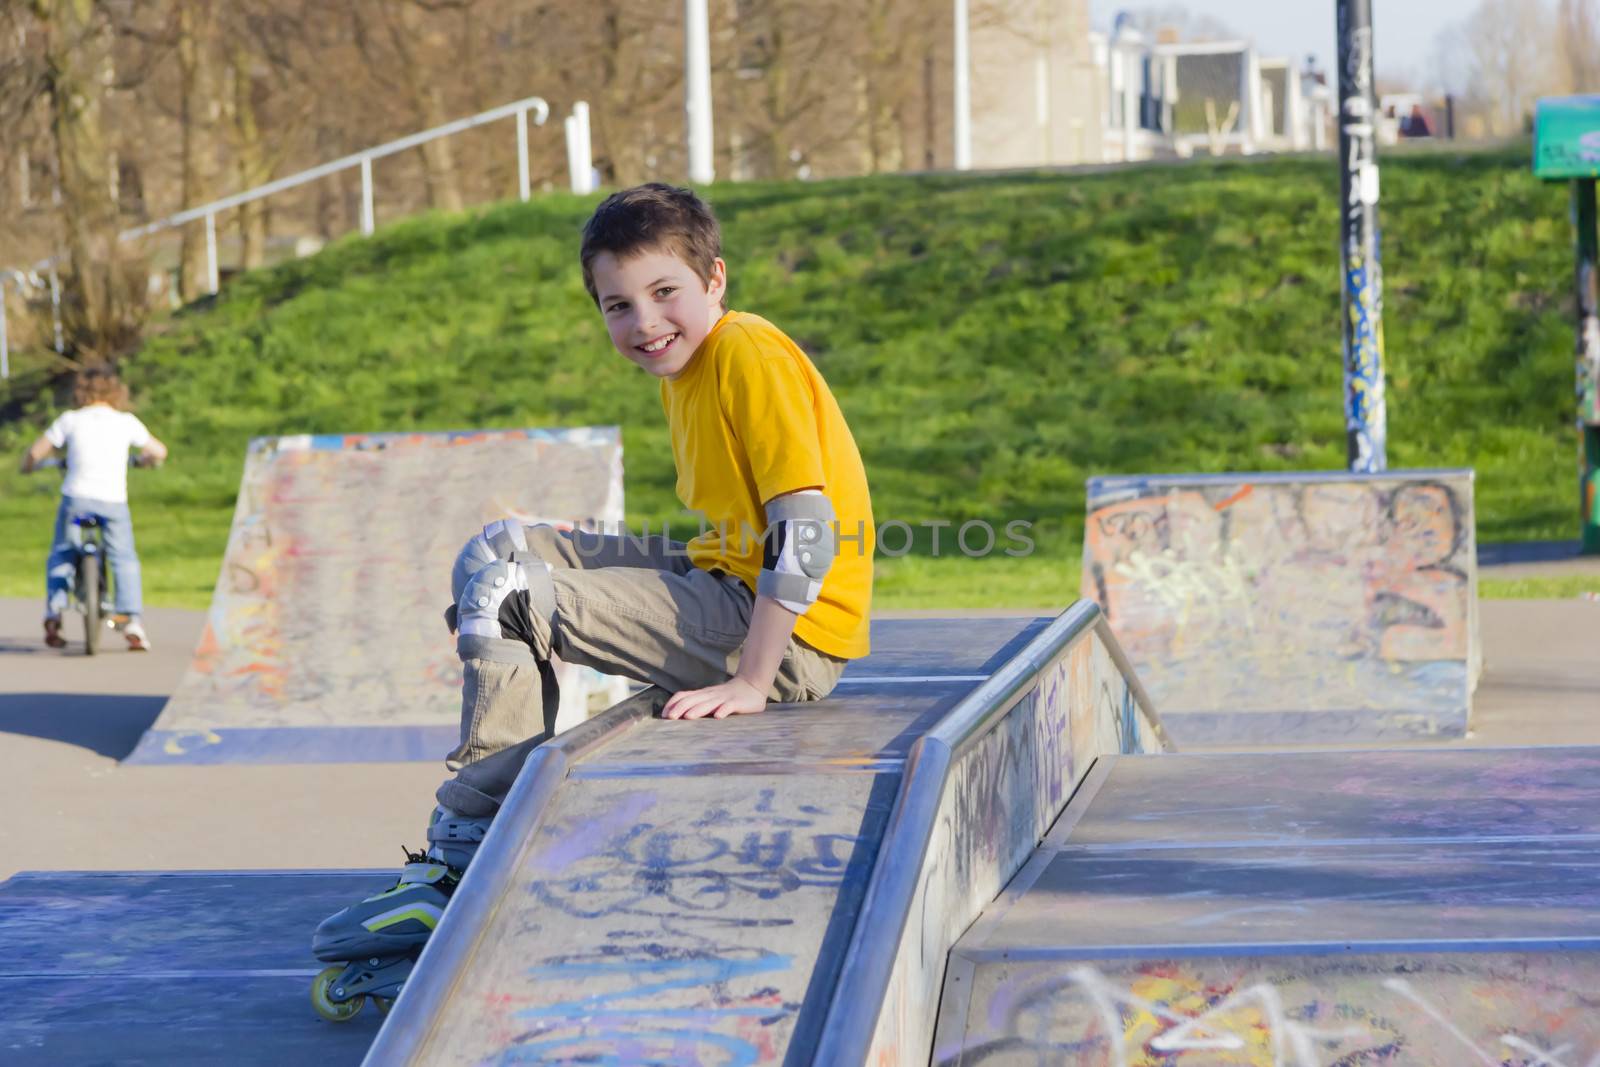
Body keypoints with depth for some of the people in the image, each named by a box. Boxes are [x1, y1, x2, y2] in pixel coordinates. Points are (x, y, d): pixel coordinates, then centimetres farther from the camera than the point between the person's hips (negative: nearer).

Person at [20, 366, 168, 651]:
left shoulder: (70, 419, 5)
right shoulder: (126, 421, 8)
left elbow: (35, 452, 6)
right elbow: (159, 451, 16)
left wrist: (28, 465, 28)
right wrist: (145, 459, 38)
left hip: (76, 498, 0)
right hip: (113, 500, 0)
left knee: (60, 556, 19)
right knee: (125, 560, 15)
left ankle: (53, 616, 7)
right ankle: (133, 620, 2)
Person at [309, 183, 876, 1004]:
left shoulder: (751, 357, -16)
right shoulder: (685, 370, 14)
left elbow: (807, 529, -24)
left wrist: (751, 682, -25)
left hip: (788, 630, -10)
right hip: (723, 582, 10)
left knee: (504, 597, -16)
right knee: (499, 550, 10)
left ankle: (458, 863, -9)